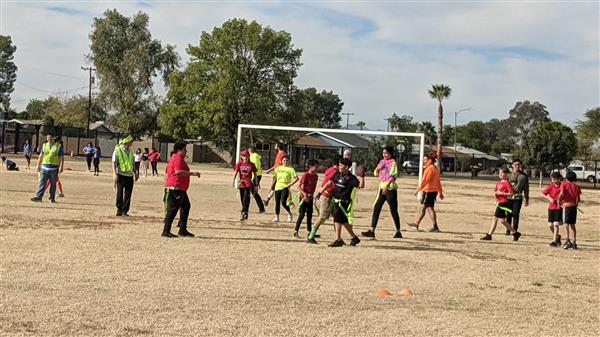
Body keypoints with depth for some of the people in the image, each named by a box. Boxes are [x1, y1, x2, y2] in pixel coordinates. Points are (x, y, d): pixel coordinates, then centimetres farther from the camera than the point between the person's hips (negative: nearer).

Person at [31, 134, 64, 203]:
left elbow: (62, 158, 1)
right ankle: (38, 197, -9)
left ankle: (52, 198, 11)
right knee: (42, 183, -5)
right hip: (44, 167, 3)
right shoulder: (44, 145, 12)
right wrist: (38, 165, 14)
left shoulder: (58, 146, 2)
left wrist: (61, 167, -7)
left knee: (53, 184, 4)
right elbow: (41, 156, 18)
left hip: (54, 168, -2)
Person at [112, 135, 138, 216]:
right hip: (121, 174, -5)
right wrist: (114, 174, -16)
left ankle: (124, 211, 8)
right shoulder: (118, 150, -5)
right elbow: (114, 162, -8)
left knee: (128, 194, 2)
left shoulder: (130, 151, 13)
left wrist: (135, 173, 19)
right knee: (120, 193, 4)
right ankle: (119, 209, 14)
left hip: (129, 175, 5)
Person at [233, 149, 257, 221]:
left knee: (246, 199, -15)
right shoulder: (239, 163, 4)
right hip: (241, 182, 2)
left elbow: (255, 174, 8)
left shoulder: (251, 164, 3)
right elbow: (235, 173, -3)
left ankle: (243, 213, -18)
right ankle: (245, 214, 22)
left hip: (248, 183, -2)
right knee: (242, 199, 9)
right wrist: (233, 181, -16)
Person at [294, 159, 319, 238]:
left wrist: (311, 195, 2)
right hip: (304, 197, -7)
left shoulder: (316, 176, 5)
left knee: (309, 215, 11)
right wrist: (305, 194, -20)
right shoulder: (306, 175, -15)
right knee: (302, 214, -6)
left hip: (310, 198, 7)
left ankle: (309, 232, 19)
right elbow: (300, 186, -14)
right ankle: (295, 231, 0)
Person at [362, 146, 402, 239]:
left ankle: (398, 232, 13)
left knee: (393, 210, 1)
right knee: (376, 208, 0)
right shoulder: (382, 161, 14)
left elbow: (393, 176, -18)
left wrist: (387, 185, -30)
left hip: (390, 188, -7)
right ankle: (372, 231, -2)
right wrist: (378, 168, -3)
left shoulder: (393, 163, -8)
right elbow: (375, 173, 19)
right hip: (381, 187, 7)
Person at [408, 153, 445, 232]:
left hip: (429, 191, -10)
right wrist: (440, 192, 23)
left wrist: (418, 189, -15)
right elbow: (438, 181, 20)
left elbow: (425, 180, -18)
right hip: (434, 191, 10)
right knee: (422, 207, 12)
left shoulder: (430, 168, -14)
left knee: (430, 208, -3)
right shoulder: (435, 168, 16)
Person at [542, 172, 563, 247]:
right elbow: (542, 194, 1)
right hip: (551, 207, 4)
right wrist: (549, 198, -13)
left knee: (556, 224, -10)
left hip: (559, 207, -4)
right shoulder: (551, 186, 1)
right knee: (550, 225, 4)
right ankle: (557, 236, 29)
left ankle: (554, 241, -7)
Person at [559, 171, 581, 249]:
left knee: (566, 223, -10)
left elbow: (562, 194, -16)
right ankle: (574, 243, 14)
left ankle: (568, 240, -25)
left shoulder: (564, 184, 0)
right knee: (572, 225, 12)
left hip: (566, 205, -5)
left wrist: (559, 200, -1)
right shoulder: (576, 186, 10)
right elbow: (578, 198, 3)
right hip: (574, 206, 5)